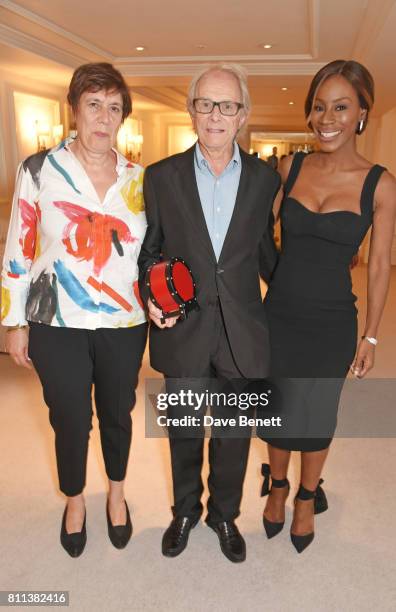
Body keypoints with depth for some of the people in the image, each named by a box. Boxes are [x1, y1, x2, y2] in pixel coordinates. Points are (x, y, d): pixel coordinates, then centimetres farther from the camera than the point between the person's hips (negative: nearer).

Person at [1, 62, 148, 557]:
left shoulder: (138, 179, 1)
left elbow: (149, 251, 8)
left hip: (123, 325, 2)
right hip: (57, 325, -2)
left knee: (117, 413, 18)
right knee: (70, 419, 13)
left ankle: (116, 493, 45)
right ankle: (74, 500, 42)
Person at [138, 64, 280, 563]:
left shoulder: (265, 179, 0)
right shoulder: (161, 176, -2)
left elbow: (266, 251, 9)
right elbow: (148, 249, 5)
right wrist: (151, 294, -12)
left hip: (242, 331, 1)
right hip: (183, 330, 0)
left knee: (234, 433, 16)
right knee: (183, 429, 18)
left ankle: (224, 514, 43)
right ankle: (185, 511, 45)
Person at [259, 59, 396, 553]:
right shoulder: (289, 169, -2)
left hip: (332, 322, -1)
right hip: (279, 313, 2)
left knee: (317, 414, 14)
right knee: (277, 408, 15)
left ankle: (307, 497, 42)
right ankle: (277, 486, 44)